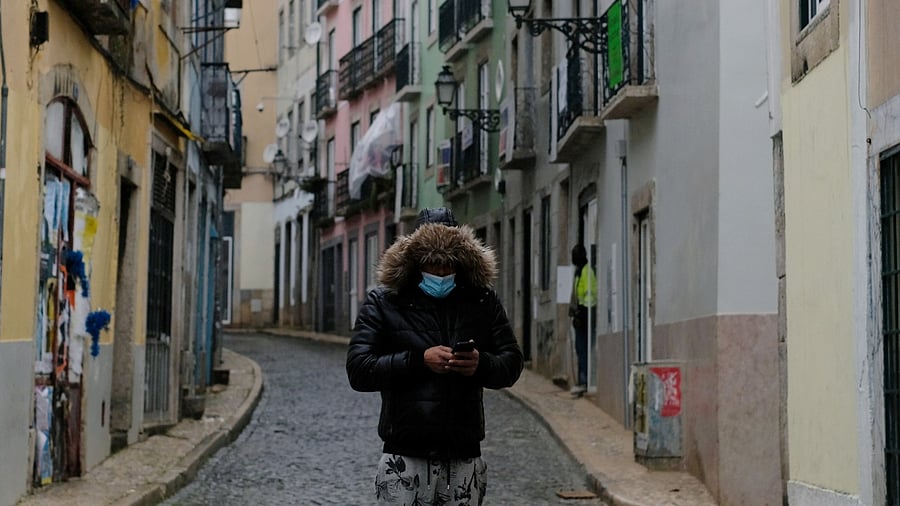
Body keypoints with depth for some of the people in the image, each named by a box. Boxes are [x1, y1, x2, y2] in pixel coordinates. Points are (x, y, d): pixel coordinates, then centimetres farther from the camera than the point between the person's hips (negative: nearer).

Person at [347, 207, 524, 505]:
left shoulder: (482, 302, 10)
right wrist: (418, 361, -16)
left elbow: (512, 364, 9)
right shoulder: (383, 302, 1)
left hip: (465, 457, 3)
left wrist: (482, 365, -14)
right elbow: (358, 371, -6)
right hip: (405, 456, -3)